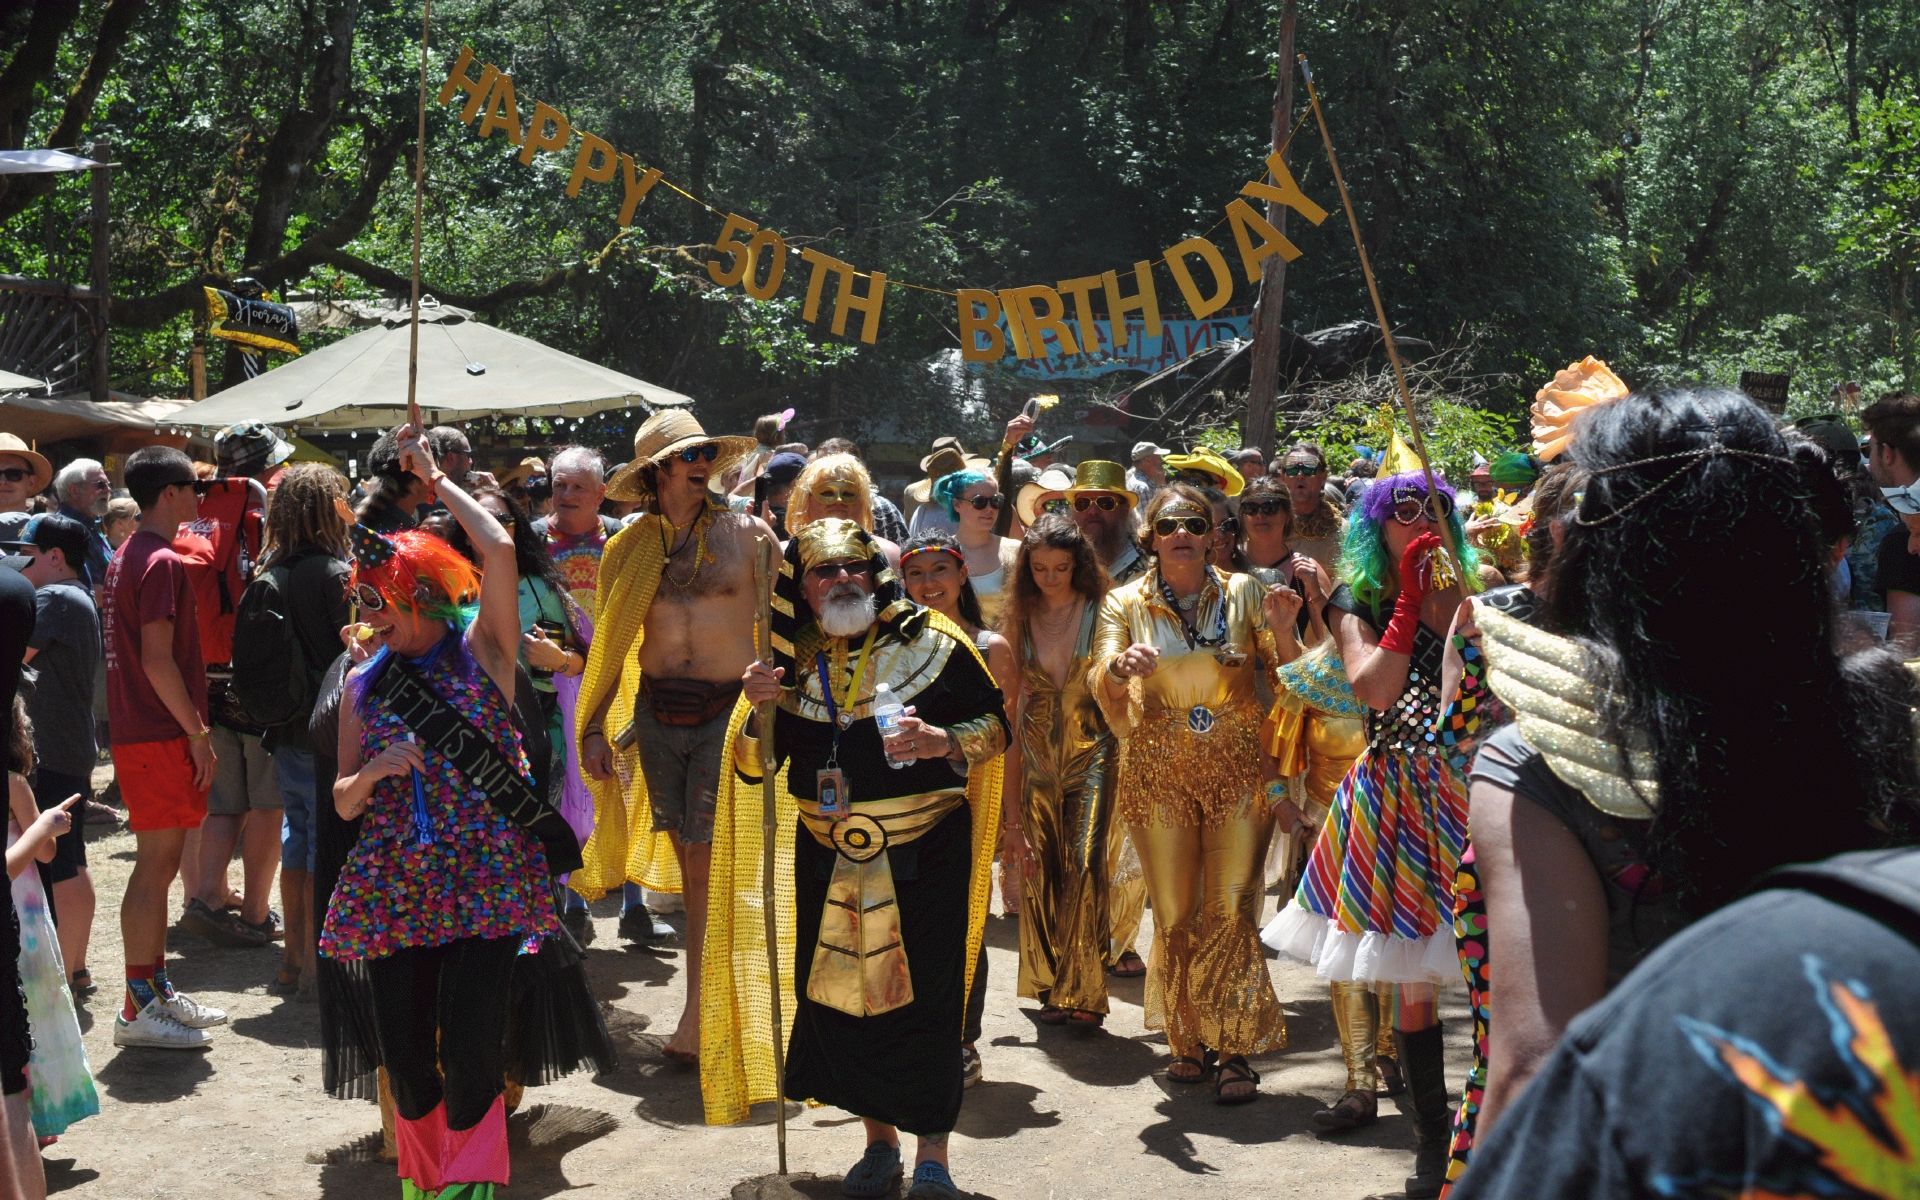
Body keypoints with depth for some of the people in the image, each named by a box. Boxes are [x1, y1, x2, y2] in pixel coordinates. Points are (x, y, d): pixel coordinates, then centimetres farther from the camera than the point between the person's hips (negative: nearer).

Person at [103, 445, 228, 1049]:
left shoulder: (126, 557, 15)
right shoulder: (163, 563, -16)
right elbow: (158, 660, -22)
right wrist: (196, 732, -16)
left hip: (137, 732, 10)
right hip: (161, 738, -10)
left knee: (160, 865, 16)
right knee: (155, 867, -6)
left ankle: (157, 991, 24)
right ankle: (139, 1010, -2)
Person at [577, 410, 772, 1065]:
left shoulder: (745, 533, 1)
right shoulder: (627, 550, 7)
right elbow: (609, 647, 10)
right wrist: (593, 726, 2)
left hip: (728, 710, -3)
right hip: (656, 713, 3)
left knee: (707, 860, -8)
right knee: (686, 858, 6)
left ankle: (696, 1017, -4)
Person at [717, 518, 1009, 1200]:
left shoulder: (930, 642, -3)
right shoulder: (792, 664, 5)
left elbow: (994, 724, 1)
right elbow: (752, 768, 8)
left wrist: (945, 742, -19)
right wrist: (758, 710, -11)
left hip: (925, 853, -3)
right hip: (829, 856, 3)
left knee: (924, 994, -6)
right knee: (835, 991, 6)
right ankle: (879, 1138, 25)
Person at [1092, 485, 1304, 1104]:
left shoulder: (1242, 594, 4)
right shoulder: (1125, 604, 5)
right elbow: (1102, 684, -8)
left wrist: (1282, 633, -17)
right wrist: (1121, 668, -31)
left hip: (1239, 772, -1)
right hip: (1158, 776, 1)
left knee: (1231, 911, -7)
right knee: (1175, 917, 3)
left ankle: (1234, 1050, -1)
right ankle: (1188, 1041, 16)